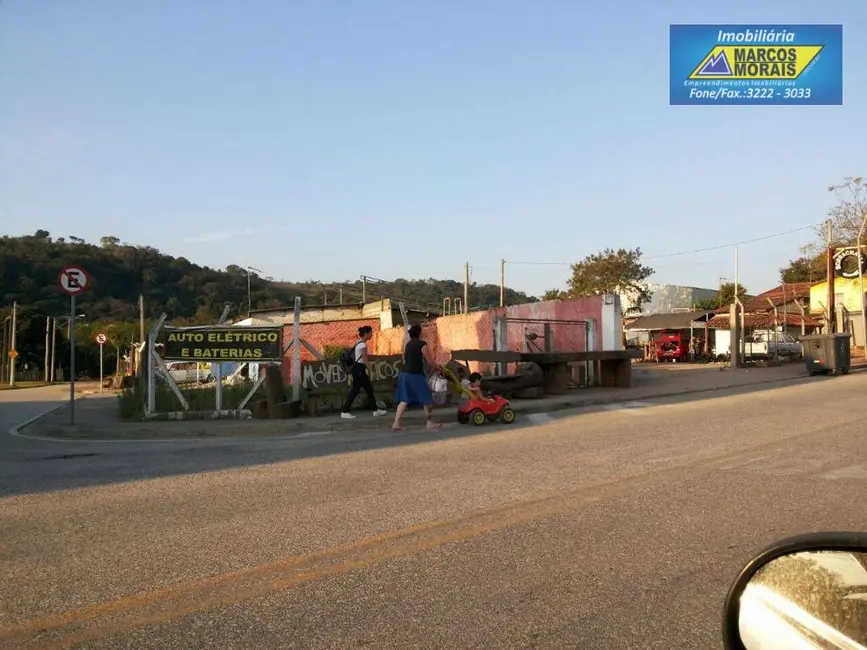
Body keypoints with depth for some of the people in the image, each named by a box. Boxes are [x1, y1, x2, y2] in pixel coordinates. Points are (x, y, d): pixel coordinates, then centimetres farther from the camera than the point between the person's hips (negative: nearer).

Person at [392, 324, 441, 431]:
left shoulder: (408, 344, 14)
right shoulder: (422, 344, -9)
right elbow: (430, 362, -7)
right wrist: (437, 368, 10)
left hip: (404, 374, 8)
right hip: (415, 375, -8)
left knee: (404, 399, 10)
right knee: (426, 399, 7)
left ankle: (396, 423, 3)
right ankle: (430, 423, 15)